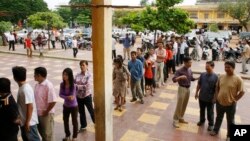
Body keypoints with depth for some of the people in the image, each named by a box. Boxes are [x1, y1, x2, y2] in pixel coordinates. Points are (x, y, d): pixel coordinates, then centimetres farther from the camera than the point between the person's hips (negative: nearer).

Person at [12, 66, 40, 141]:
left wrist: (27, 122, -20)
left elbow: (30, 107, -25)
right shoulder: (22, 87, 5)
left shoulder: (26, 89, -25)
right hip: (23, 120, 10)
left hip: (29, 122, -10)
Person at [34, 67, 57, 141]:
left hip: (47, 114, -8)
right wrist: (37, 110, 8)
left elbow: (53, 101, -24)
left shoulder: (48, 85, -22)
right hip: (38, 113, 8)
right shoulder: (37, 85, 3)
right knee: (41, 131, 24)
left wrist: (46, 112, -16)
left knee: (48, 134, 8)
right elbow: (36, 98, 13)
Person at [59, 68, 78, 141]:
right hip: (66, 106, 5)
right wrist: (67, 97, -24)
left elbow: (72, 97, -20)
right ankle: (67, 135, 41)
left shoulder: (73, 85, -24)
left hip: (74, 106, -4)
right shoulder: (62, 84, -11)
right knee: (65, 121, 18)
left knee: (74, 122, 11)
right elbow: (60, 94, -10)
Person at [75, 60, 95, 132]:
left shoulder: (89, 75, -15)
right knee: (81, 112, 18)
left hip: (87, 96, -5)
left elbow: (88, 86, -24)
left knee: (91, 110, 13)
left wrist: (77, 86, -24)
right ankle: (83, 126, 35)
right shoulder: (78, 75, 0)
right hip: (79, 96, 5)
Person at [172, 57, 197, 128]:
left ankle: (181, 118, 29)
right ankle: (175, 120, 7)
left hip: (188, 89, 7)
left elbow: (192, 78, 16)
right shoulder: (180, 71, -16)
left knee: (184, 105, 14)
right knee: (179, 105, -3)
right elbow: (174, 79, -22)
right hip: (182, 89, -7)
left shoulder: (190, 70, 4)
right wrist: (180, 77, -39)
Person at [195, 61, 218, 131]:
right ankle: (202, 120, 42)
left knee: (210, 112, 11)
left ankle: (211, 124, 30)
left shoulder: (215, 77, -14)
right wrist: (196, 92, 8)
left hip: (210, 99, -4)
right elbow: (199, 84, 7)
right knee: (202, 110, 21)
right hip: (201, 97, 4)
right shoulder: (202, 74, -3)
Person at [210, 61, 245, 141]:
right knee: (219, 117, 22)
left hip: (230, 104, -4)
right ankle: (215, 130, 41)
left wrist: (234, 100, -10)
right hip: (219, 102, 4)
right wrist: (216, 96, 4)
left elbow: (242, 92, -11)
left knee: (230, 121, 13)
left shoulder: (238, 79, -16)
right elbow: (217, 87, 11)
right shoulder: (221, 77, -2)